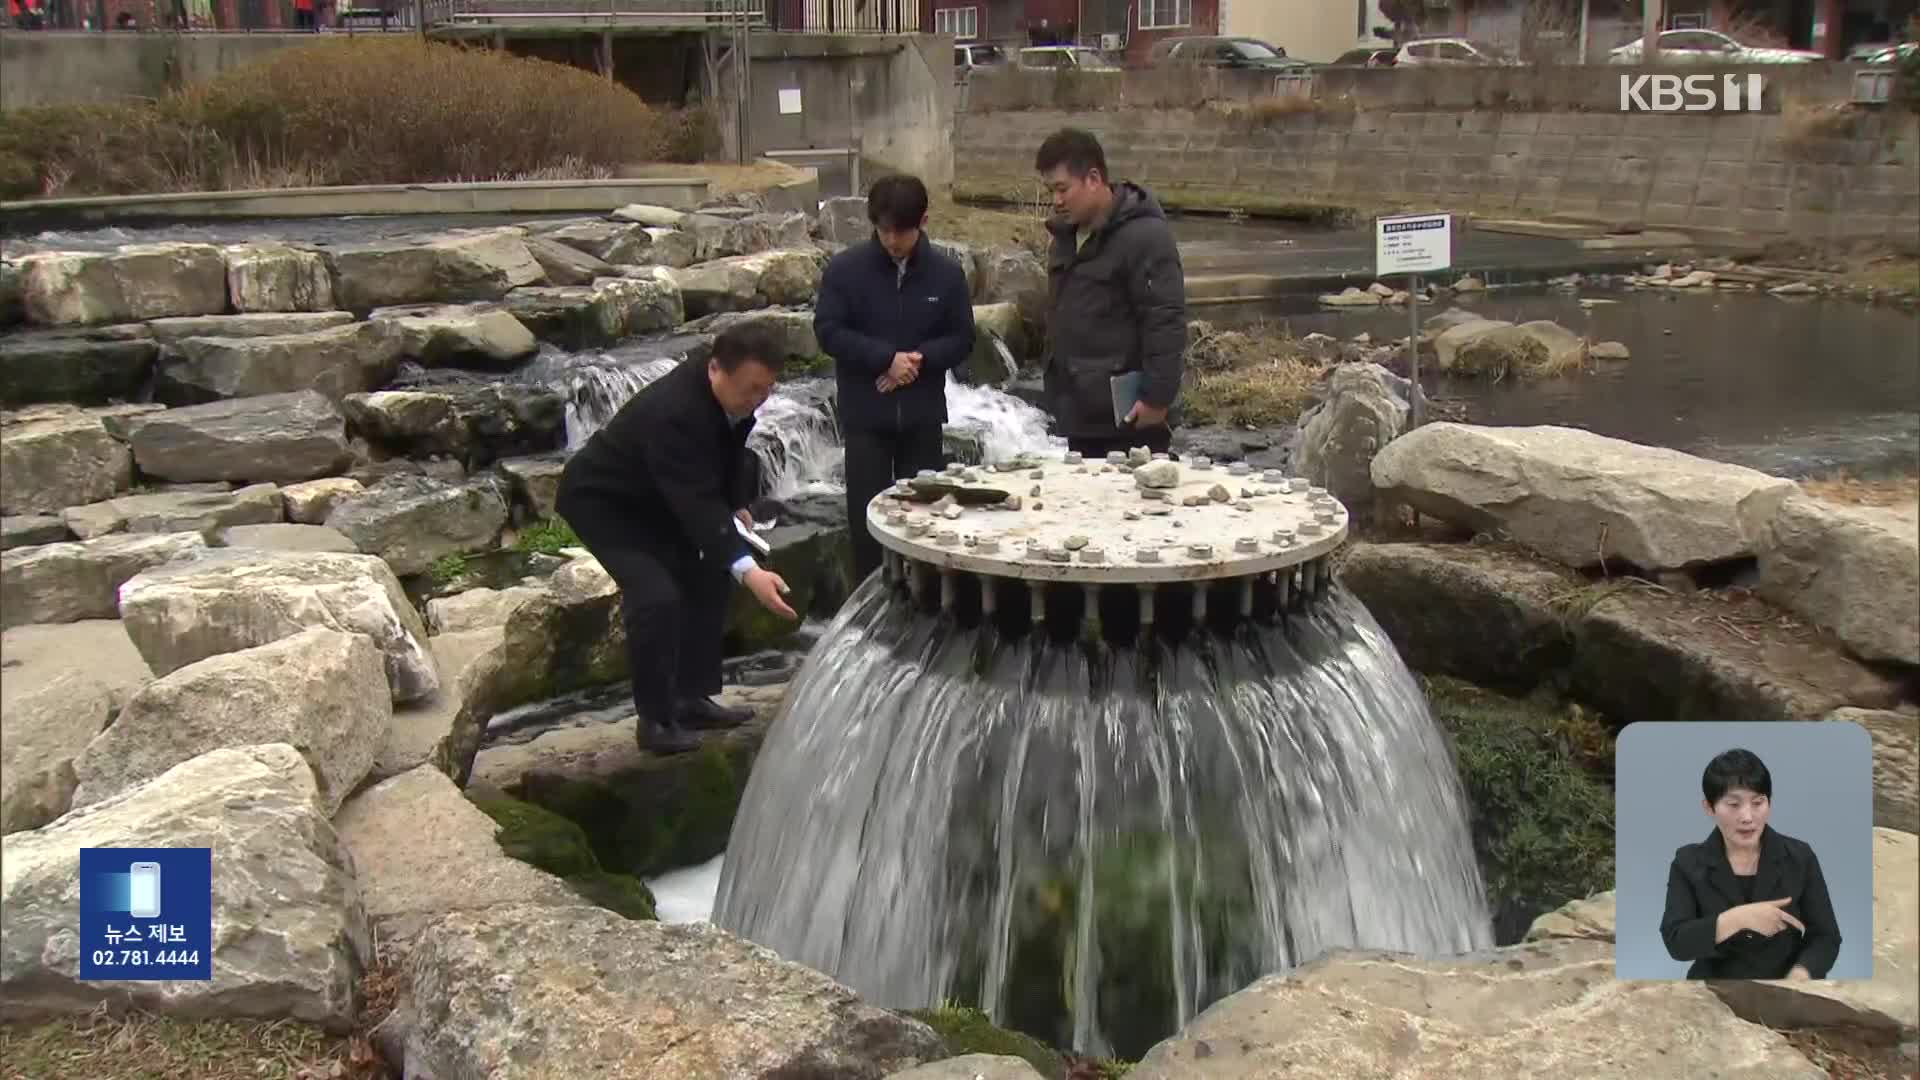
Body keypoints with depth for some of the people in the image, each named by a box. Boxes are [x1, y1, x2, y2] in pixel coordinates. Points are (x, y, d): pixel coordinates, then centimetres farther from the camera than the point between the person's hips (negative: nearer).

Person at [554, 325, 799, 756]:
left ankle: (693, 698, 18)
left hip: (654, 496, 9)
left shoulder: (734, 394, -14)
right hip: (601, 500, -9)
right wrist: (748, 570, -53)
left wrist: (738, 505, -2)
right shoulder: (673, 411, -39)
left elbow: (731, 451, 8)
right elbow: (697, 503, -45)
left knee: (708, 580, 8)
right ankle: (655, 719, -6)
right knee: (657, 596, -22)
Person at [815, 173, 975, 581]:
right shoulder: (844, 269, -5)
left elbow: (962, 339, 3)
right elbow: (828, 331, -8)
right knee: (867, 516, 2)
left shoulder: (947, 273, 0)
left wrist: (920, 358, -14)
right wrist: (887, 358, -17)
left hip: (923, 415, 2)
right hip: (864, 414, -1)